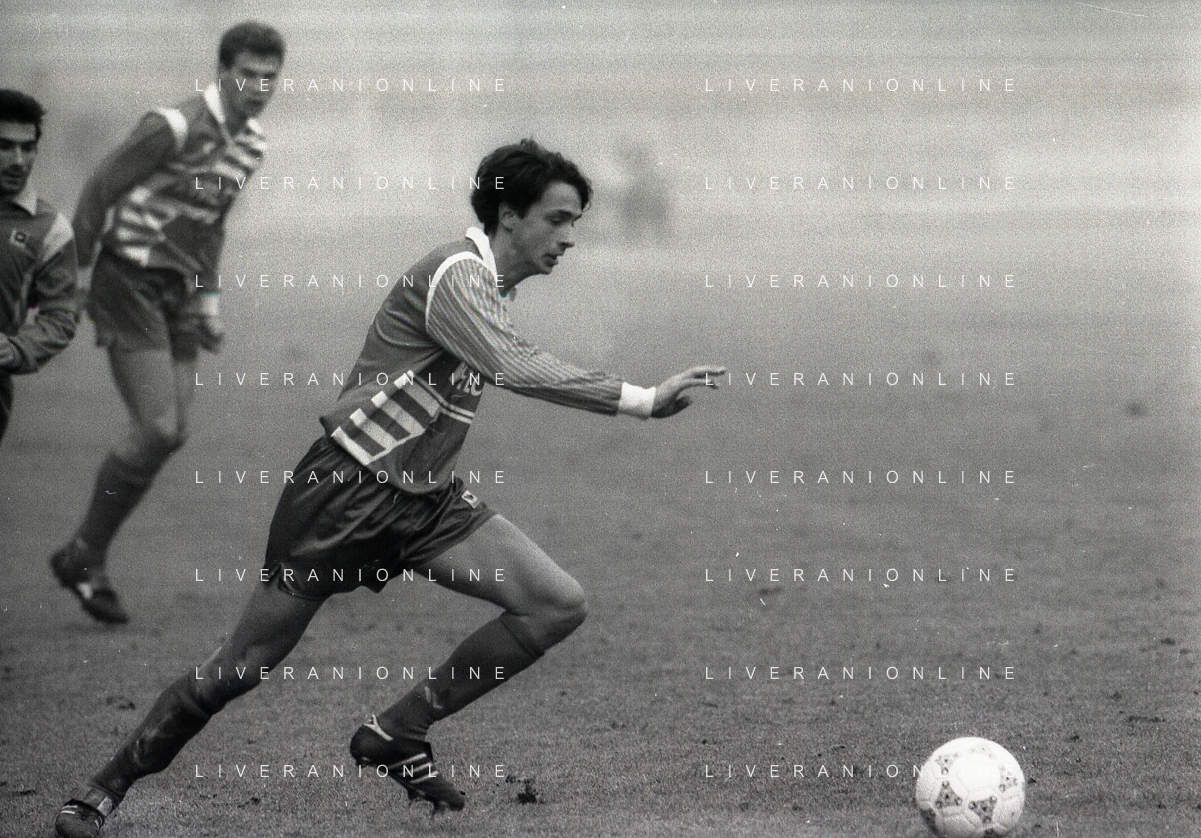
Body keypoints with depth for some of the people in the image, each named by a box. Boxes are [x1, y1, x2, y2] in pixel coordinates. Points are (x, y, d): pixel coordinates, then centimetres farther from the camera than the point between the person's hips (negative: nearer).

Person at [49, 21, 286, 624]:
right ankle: (84, 557, 0)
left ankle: (85, 558, 14)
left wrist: (209, 300, 17)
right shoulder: (175, 127, -19)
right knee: (157, 430, -15)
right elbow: (97, 193, -14)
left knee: (171, 433, 3)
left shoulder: (251, 144, 7)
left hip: (177, 293, 8)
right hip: (130, 281, -8)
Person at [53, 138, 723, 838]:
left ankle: (398, 735, 2)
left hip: (424, 497, 8)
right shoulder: (456, 274, -18)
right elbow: (512, 367, -35)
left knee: (560, 604, -7)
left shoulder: (491, 285, 10)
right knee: (243, 668, -5)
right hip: (348, 489, -8)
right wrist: (639, 400, -37)